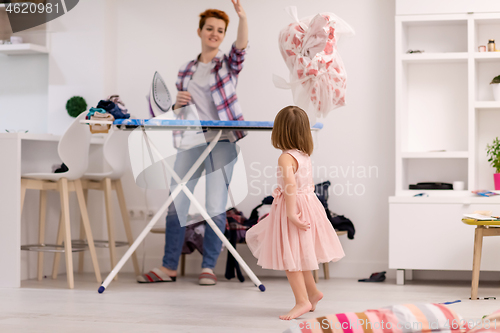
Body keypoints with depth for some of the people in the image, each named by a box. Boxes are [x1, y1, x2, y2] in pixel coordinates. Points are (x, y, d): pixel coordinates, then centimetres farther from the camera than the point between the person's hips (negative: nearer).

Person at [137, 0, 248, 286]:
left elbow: (242, 46, -16)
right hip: (190, 142, 3)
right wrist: (178, 103, -2)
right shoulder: (186, 70, 16)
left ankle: (209, 267, 7)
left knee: (216, 206, -3)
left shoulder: (229, 64, 6)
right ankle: (169, 267, 11)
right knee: (176, 204, 2)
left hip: (222, 142, -3)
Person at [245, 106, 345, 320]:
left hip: (293, 206, -9)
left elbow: (291, 184, -31)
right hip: (308, 204, 9)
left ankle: (302, 301, -1)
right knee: (298, 254, 23)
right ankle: (312, 291, 33)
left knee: (289, 257, -2)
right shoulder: (305, 156, 9)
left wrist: (291, 214, -32)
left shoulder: (286, 158, -18)